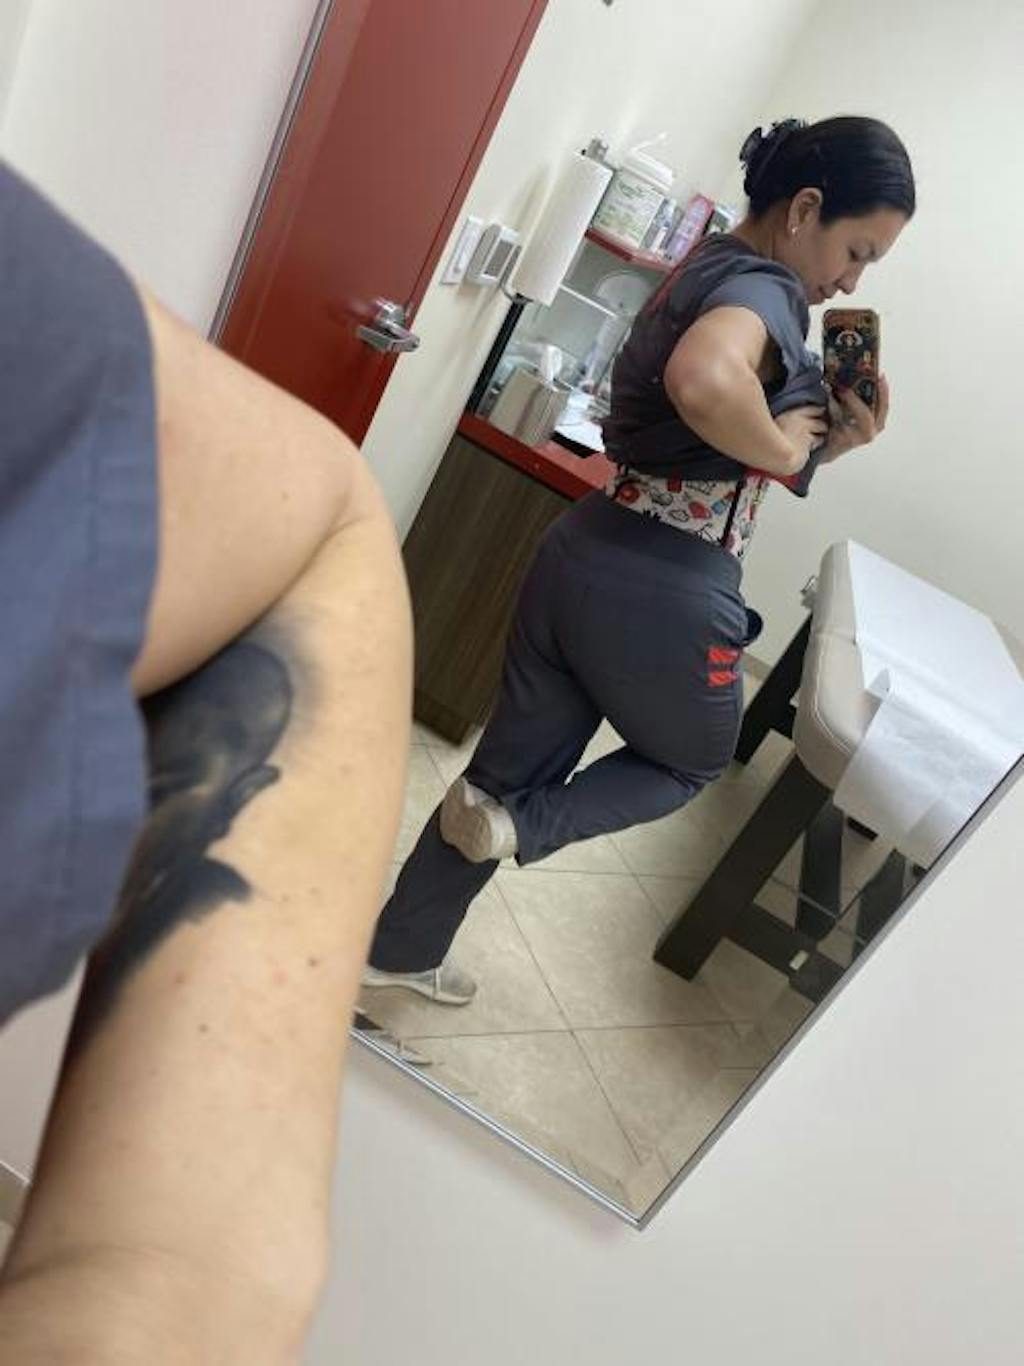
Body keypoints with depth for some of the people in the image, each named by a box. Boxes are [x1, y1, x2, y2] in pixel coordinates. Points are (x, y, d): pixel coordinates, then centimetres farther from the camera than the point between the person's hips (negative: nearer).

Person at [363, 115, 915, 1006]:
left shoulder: (712, 269, 16)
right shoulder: (766, 286, -13)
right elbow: (704, 382, -39)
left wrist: (831, 442, 6)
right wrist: (785, 448, -20)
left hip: (585, 554, 9)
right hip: (665, 593, -8)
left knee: (515, 761, 19)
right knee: (692, 760, 23)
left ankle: (399, 950, 34)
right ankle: (516, 826, 7)